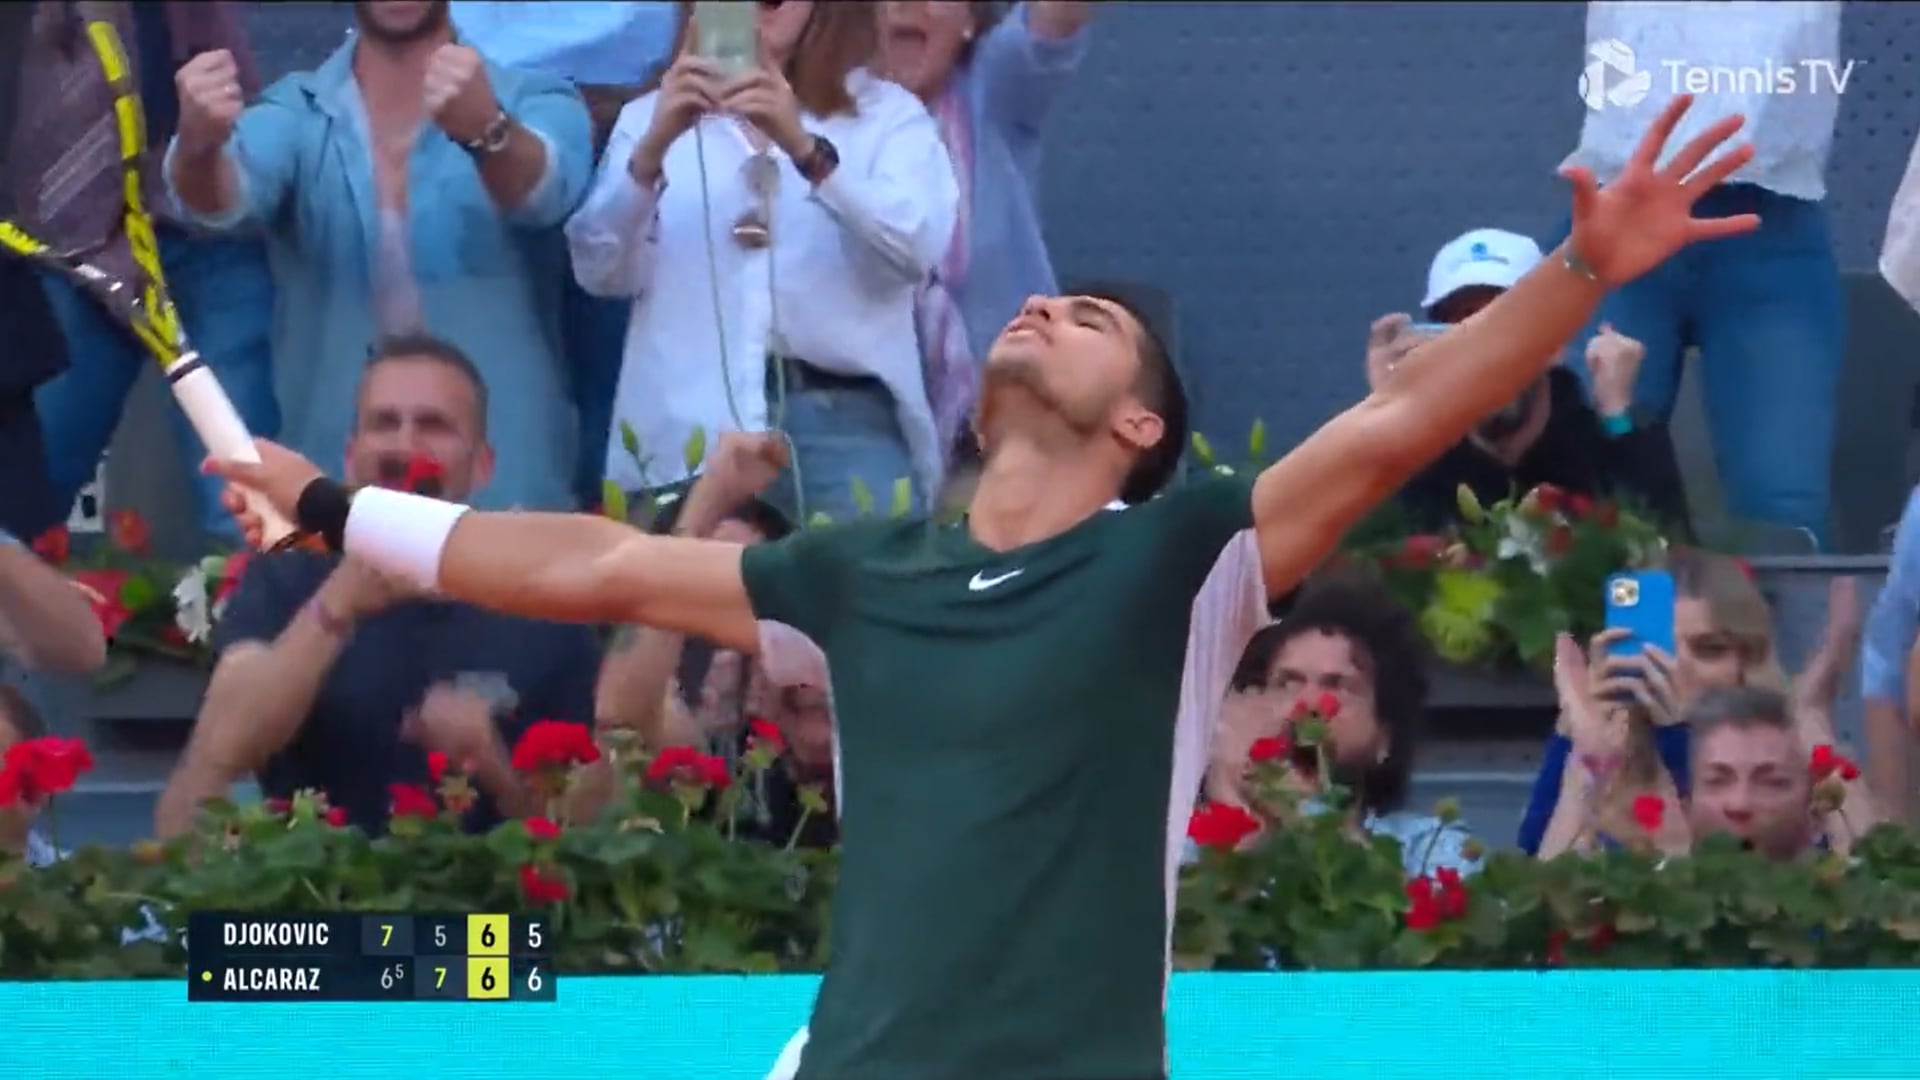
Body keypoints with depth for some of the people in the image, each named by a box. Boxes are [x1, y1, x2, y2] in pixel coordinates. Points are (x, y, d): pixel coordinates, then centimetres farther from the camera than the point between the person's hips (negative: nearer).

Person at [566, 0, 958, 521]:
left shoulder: (890, 115, 12)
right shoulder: (652, 117, 16)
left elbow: (916, 248, -7)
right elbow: (601, 271, 2)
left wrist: (806, 149, -19)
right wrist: (652, 150, -13)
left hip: (843, 419, -1)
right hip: (689, 426, 1)